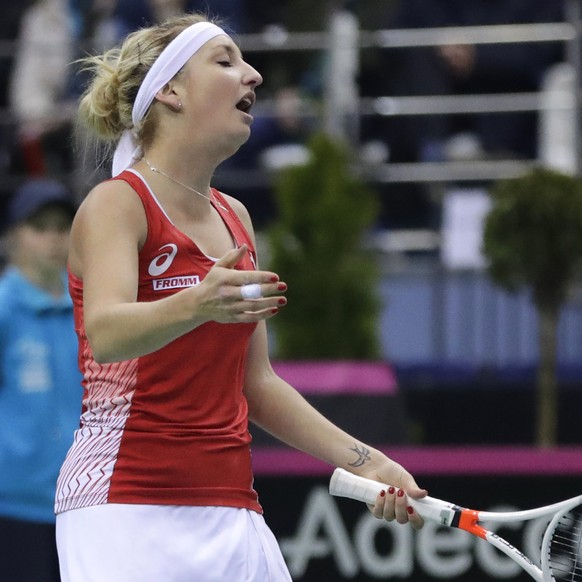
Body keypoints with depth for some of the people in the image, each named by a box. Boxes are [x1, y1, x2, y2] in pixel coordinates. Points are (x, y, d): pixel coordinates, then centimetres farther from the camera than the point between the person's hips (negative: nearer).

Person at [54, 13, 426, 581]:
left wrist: (365, 462, 13)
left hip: (231, 514, 7)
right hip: (128, 509, -7)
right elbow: (104, 334, -25)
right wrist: (195, 306, -44)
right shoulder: (116, 203, -6)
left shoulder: (234, 216, 16)